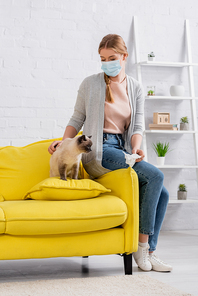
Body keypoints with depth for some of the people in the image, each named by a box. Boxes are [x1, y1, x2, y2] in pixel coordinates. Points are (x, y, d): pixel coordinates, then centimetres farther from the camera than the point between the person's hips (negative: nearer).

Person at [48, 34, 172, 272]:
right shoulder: (90, 84, 2)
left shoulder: (135, 88, 11)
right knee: (155, 175, -23)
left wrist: (136, 147, -14)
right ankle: (141, 244, -15)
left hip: (122, 149, 5)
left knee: (162, 193, -11)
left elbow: (137, 126, 6)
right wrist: (63, 142, -8)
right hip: (98, 151, -5)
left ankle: (148, 252, -2)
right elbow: (77, 119, 8)